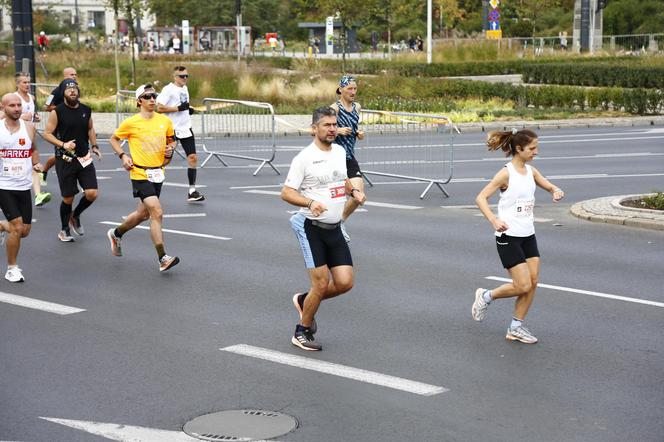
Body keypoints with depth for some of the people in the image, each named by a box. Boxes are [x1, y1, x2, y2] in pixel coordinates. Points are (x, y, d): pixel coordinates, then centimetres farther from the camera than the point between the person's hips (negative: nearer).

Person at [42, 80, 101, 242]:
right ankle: (64, 230, 23)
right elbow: (47, 133, -6)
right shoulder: (57, 112, -7)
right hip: (65, 160, -4)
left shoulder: (86, 110, 6)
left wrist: (94, 146, 11)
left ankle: (75, 216, 21)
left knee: (92, 193, -8)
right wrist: (63, 145, -19)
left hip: (84, 158, 4)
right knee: (68, 198, 2)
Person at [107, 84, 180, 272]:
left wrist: (171, 149, -1)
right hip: (140, 174, -6)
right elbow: (114, 139, 8)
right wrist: (123, 156, -6)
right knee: (157, 213, -17)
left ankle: (116, 233, 46)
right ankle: (163, 259, -15)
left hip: (157, 174, 6)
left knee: (144, 213, 19)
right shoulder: (131, 123, -7)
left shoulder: (165, 121, 4)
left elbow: (171, 139, 21)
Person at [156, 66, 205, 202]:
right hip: (172, 129, -7)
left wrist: (189, 109, 9)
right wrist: (178, 108, -21)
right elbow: (159, 108, -19)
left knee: (192, 158, -2)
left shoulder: (185, 88, 13)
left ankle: (192, 191, 2)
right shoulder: (168, 89, -11)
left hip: (186, 128, 7)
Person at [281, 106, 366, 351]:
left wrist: (353, 191, 4)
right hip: (311, 227, -6)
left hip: (334, 228, 6)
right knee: (321, 283, -8)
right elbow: (286, 193, -12)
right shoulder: (304, 157, -11)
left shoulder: (340, 151, 10)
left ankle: (304, 300, 26)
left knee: (345, 282, -1)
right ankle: (302, 332, 12)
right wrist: (310, 203, -28)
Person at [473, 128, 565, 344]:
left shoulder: (531, 171, 6)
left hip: (528, 235, 7)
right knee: (523, 285, -9)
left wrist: (557, 192, -9)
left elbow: (549, 186, 16)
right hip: (508, 236, -7)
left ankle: (516, 328, 15)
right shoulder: (506, 173, -15)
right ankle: (486, 296, 17)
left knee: (533, 282, 3)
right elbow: (481, 198, -18)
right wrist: (494, 220, -33)